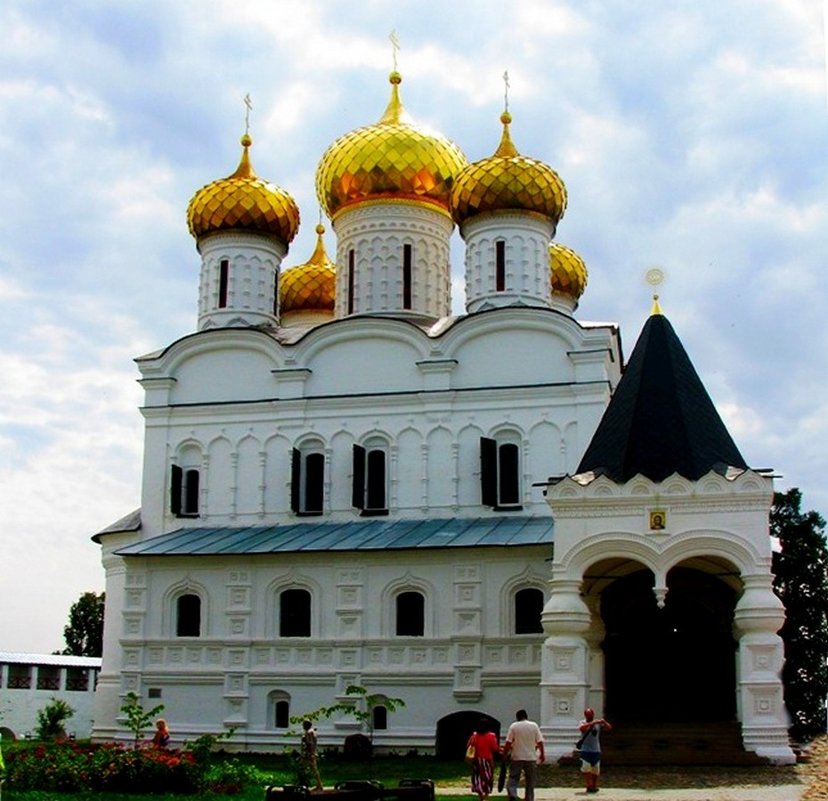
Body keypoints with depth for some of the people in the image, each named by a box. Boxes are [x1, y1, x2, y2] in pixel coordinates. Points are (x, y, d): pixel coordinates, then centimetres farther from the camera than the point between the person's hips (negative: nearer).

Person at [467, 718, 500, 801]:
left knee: (478, 778, 11)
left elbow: (468, 746, 0)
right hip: (488, 760, -2)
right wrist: (500, 749, 8)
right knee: (488, 778, 7)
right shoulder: (491, 736, -10)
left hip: (477, 760, 2)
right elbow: (495, 748, -11)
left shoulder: (474, 735, -1)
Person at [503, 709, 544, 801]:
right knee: (530, 781, 11)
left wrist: (504, 754, 3)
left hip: (517, 757, -1)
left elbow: (508, 743, -7)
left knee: (513, 777, 6)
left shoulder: (513, 726, -4)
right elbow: (540, 742, -2)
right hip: (531, 757, 1)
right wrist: (542, 754, 8)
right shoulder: (534, 726, -1)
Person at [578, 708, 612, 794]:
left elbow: (609, 728, -7)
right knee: (586, 768, -13)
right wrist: (593, 722, -38)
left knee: (595, 770, 8)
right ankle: (590, 786, -4)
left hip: (596, 751, 2)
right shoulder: (582, 723, -5)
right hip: (585, 750, -2)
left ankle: (594, 786, 24)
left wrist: (604, 722, -27)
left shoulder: (598, 723, 2)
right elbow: (582, 728, -29)